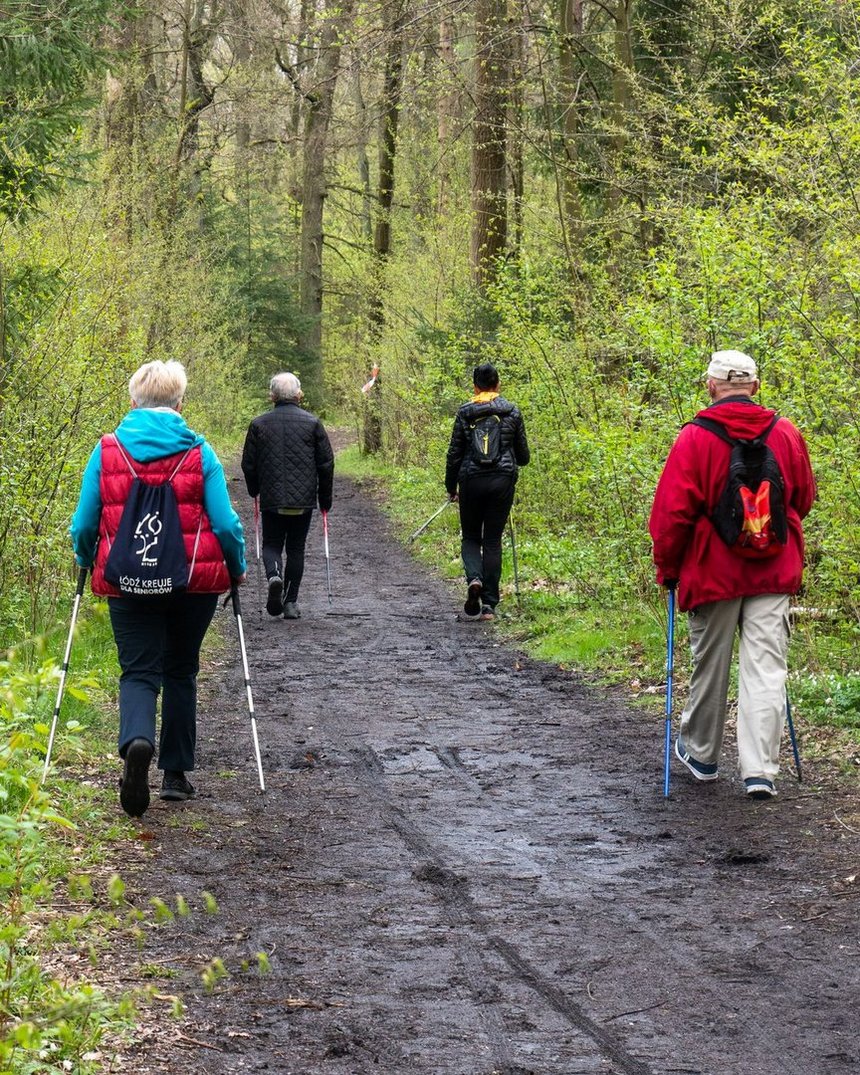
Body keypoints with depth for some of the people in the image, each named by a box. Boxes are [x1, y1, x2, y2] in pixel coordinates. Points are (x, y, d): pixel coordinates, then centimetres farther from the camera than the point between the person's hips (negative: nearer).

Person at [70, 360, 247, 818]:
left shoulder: (107, 450, -2)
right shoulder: (198, 453, -4)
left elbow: (83, 523, 2)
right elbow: (225, 523, -5)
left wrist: (85, 561, 22)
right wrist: (237, 569, 12)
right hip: (193, 582, 0)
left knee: (139, 672, 4)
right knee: (180, 672, 17)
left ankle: (137, 741, -28)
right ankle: (176, 773, 21)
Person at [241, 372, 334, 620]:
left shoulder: (259, 424, -1)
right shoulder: (312, 423, -2)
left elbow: (248, 464, 3)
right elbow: (326, 463, 0)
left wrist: (254, 491, 22)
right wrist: (325, 499, 11)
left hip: (271, 499, 0)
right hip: (304, 500, 0)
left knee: (272, 544, 12)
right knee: (296, 548, 11)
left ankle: (274, 575, -19)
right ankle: (290, 602, 11)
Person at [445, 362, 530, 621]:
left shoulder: (465, 412, 1)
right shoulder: (512, 412, 3)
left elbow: (454, 453, 2)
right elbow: (523, 456, 8)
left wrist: (451, 487, 13)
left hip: (471, 481, -1)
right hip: (502, 480, 1)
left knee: (470, 537, 14)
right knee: (493, 540, 7)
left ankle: (474, 578, -17)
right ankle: (489, 603, 3)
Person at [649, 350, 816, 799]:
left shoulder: (695, 438, -10)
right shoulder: (785, 433, 1)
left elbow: (672, 512, -10)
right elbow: (804, 499, 14)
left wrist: (667, 568, 3)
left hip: (713, 572, -2)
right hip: (773, 573, 2)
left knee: (710, 665, 13)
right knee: (765, 667, 0)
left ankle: (701, 754, 30)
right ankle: (760, 770, -6)